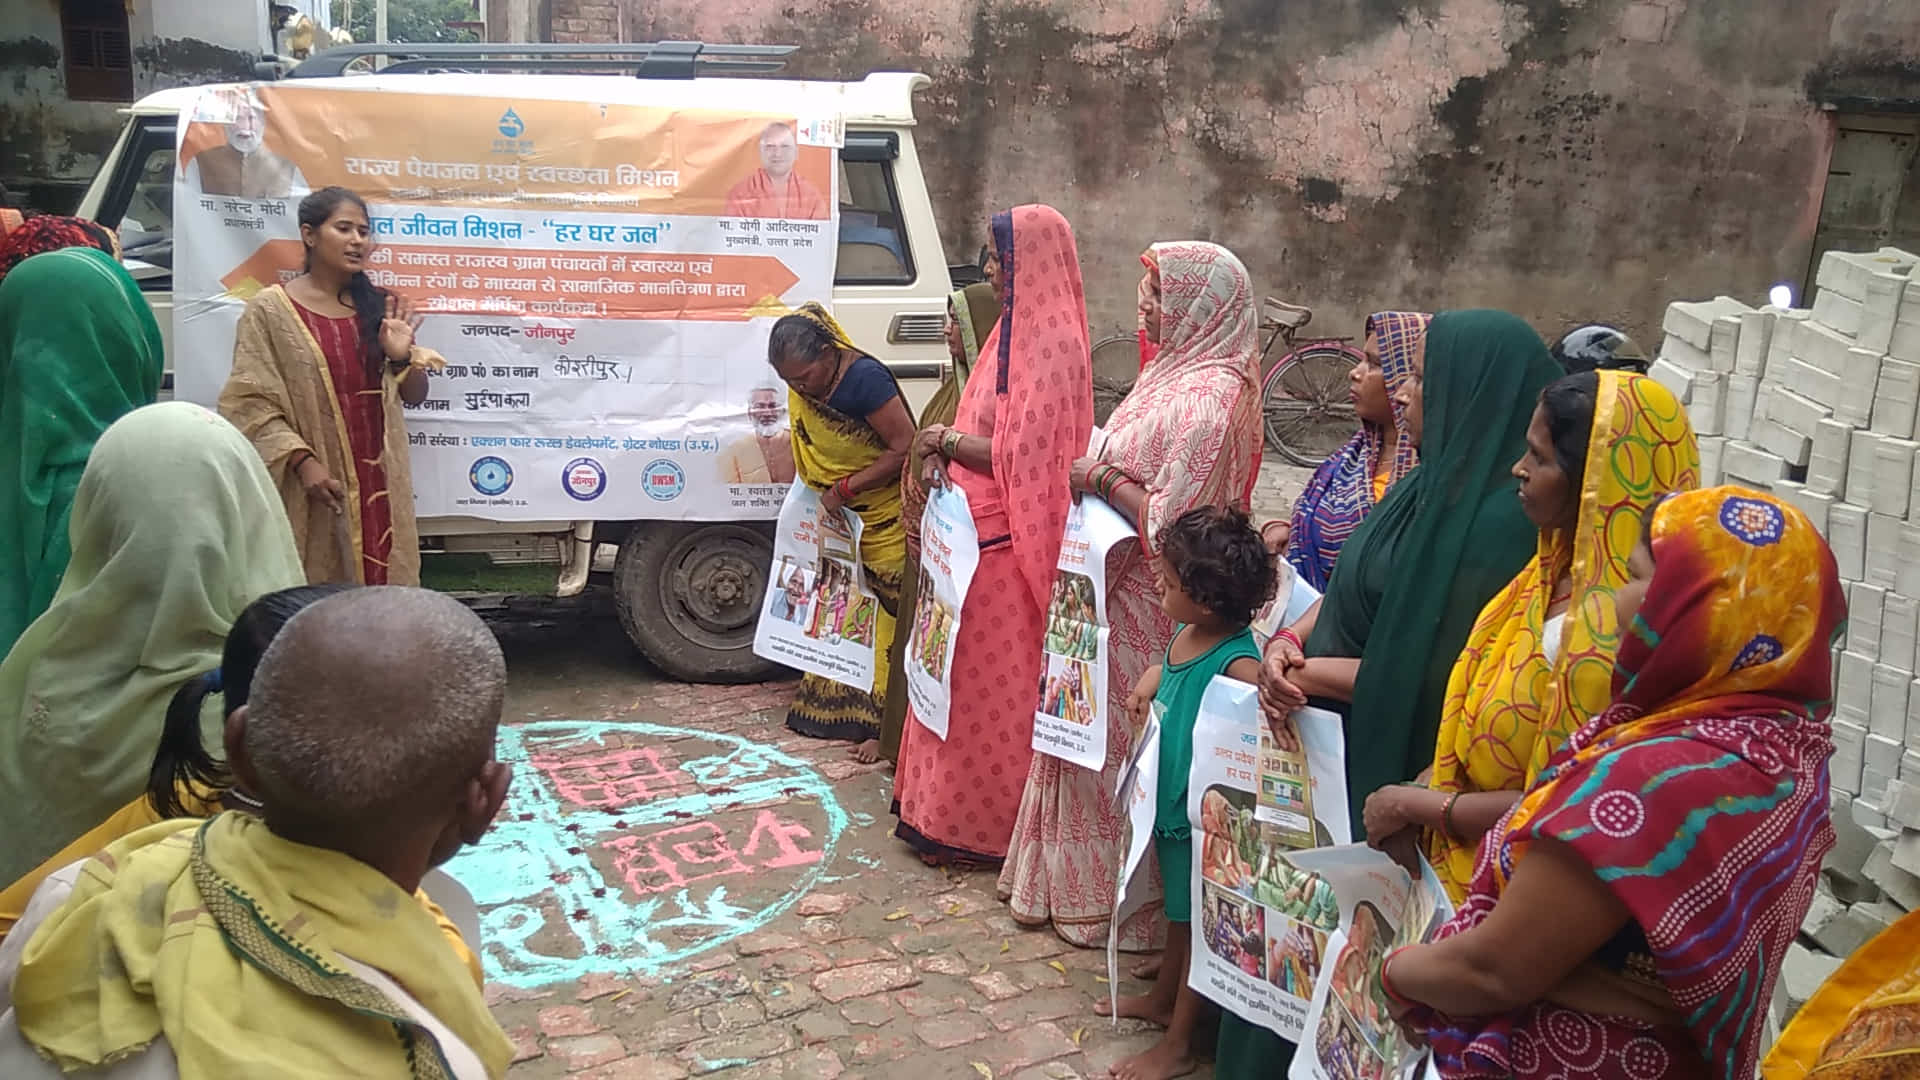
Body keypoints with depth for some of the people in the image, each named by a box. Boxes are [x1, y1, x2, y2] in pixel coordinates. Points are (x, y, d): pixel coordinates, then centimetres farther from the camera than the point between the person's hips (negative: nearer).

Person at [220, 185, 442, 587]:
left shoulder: (379, 305, 10)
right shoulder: (270, 310, -3)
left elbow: (415, 395, 13)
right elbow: (251, 403, -7)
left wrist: (402, 357, -8)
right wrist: (302, 461, -18)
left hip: (378, 480, 4)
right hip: (314, 485, -4)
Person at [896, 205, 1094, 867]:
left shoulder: (1052, 345, -18)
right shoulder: (1021, 328, 12)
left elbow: (1023, 456, -20)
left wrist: (949, 444, -10)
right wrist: (949, 454, 4)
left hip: (1005, 545, -9)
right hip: (978, 531, 9)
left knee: (986, 680, 1)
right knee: (963, 673, 16)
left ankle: (977, 825, 14)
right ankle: (945, 802, 29)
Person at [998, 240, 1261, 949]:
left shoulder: (1210, 398, -22)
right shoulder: (1179, 372, 9)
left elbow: (1173, 521, -26)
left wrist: (1102, 478, -16)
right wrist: (1101, 472, 4)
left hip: (1148, 609, -10)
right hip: (1120, 592, 10)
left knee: (1121, 745, 4)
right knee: (1097, 735, 19)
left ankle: (1118, 900, 22)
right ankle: (1083, 883, 35)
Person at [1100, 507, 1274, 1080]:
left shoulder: (1237, 662, -30)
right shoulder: (1185, 634, -4)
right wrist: (1148, 683, 0)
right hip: (1171, 799, 8)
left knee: (1195, 921, 11)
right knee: (1176, 909, 27)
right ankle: (1162, 999, 48)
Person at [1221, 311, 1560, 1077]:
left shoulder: (1498, 520, -24)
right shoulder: (1440, 481, 4)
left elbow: (1439, 680, -23)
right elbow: (1351, 591, 11)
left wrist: (1310, 672, -15)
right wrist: (1290, 639, -8)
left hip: (1386, 775, -8)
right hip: (1331, 744, 8)